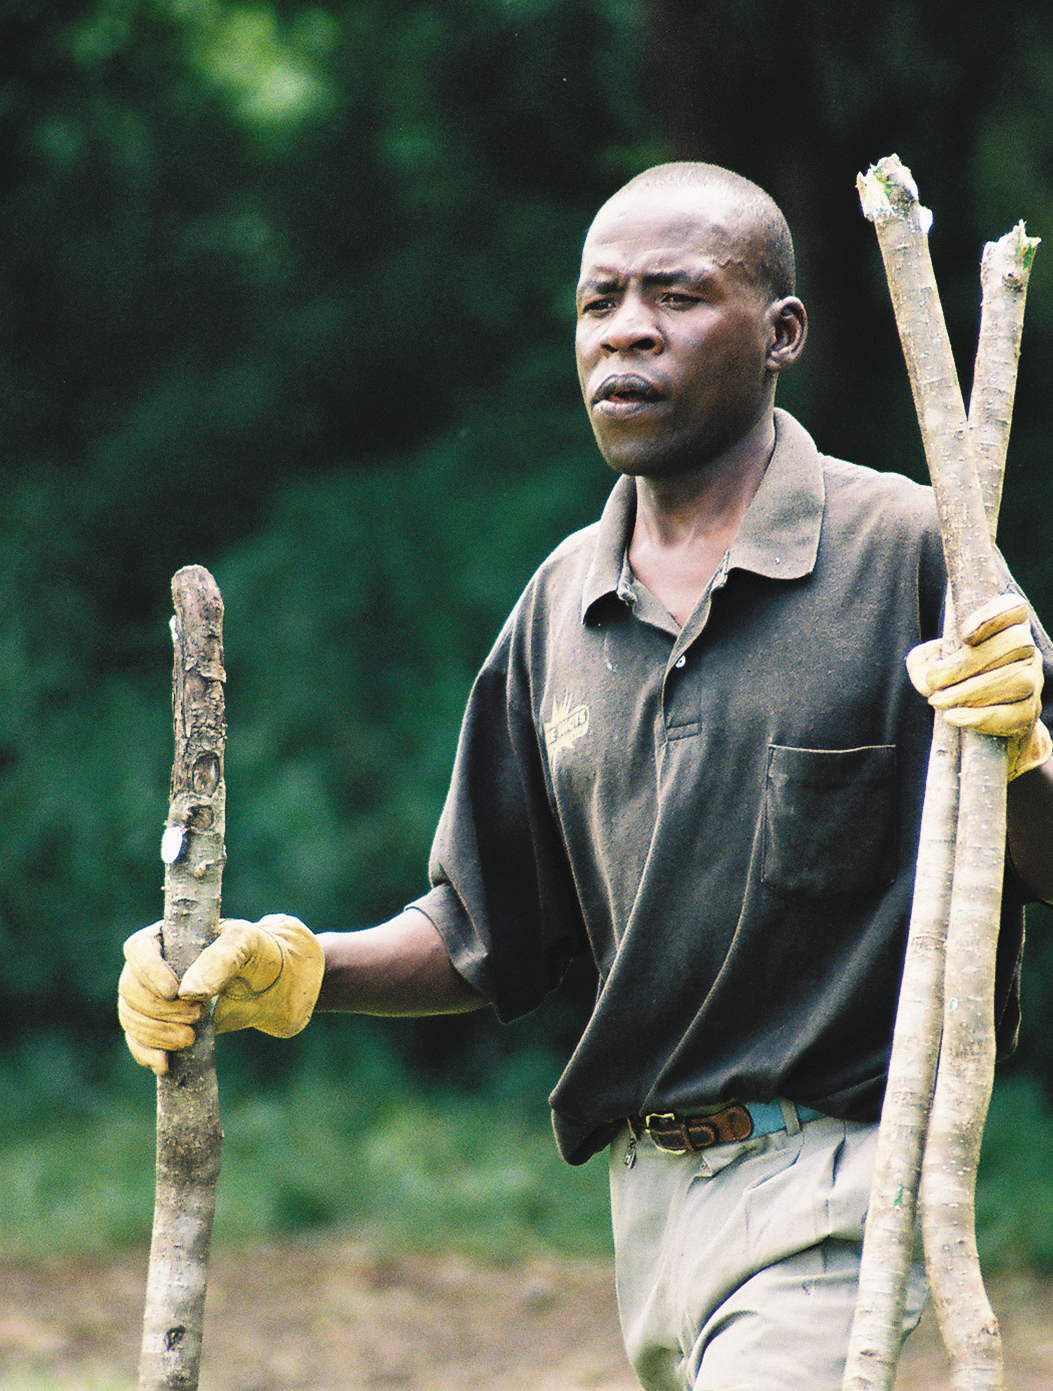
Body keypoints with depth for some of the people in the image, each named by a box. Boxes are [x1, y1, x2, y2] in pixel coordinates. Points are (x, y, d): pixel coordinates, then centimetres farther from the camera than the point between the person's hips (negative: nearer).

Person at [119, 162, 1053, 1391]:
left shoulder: (908, 552, -5)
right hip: (647, 1190, 6)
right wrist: (292, 970, 0)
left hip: (828, 1187, -6)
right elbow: (492, 931, 17)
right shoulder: (564, 602, 13)